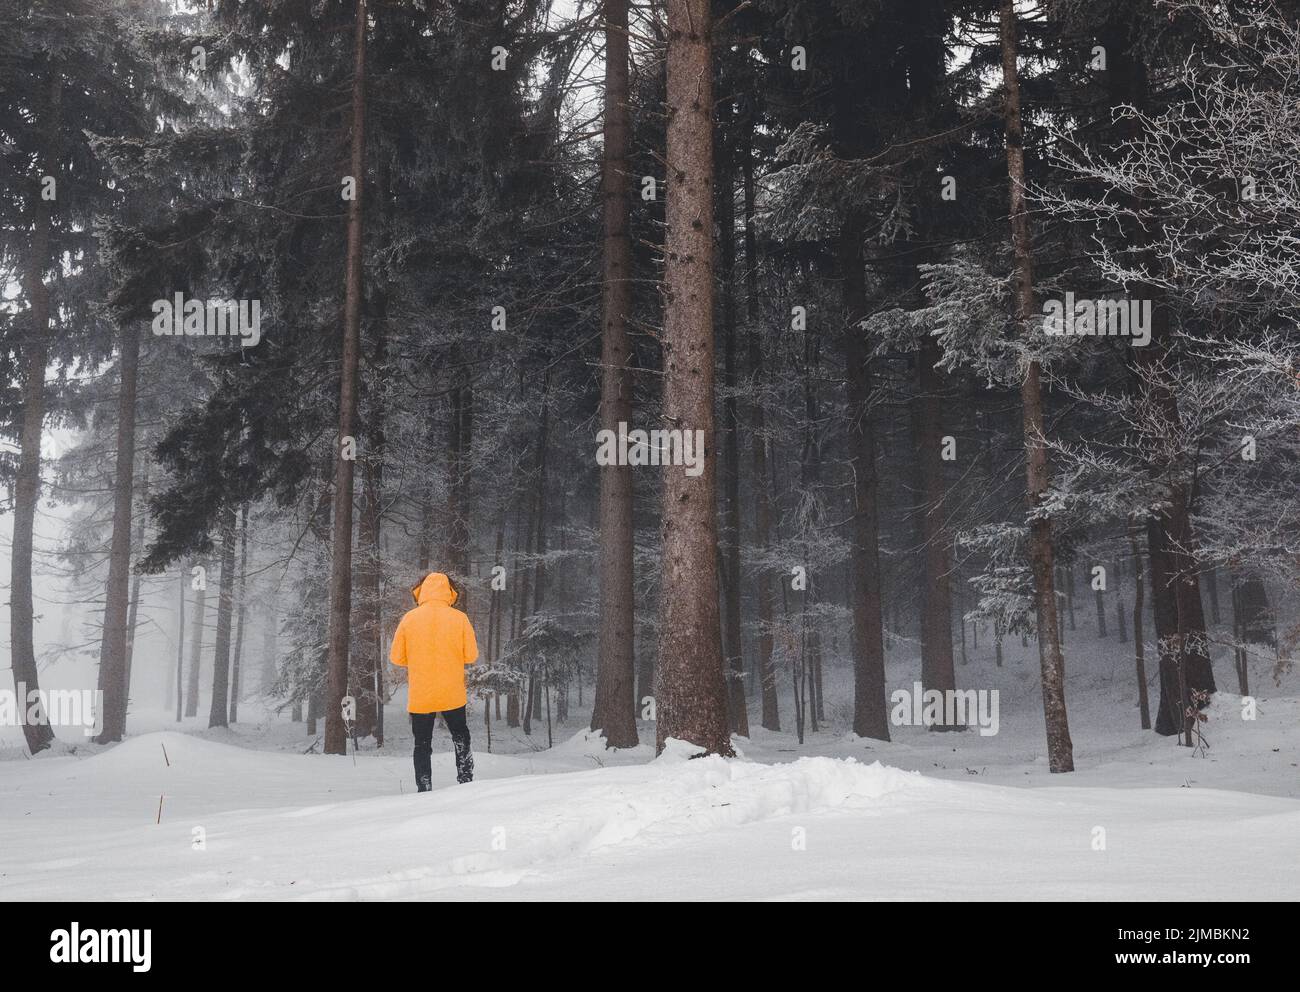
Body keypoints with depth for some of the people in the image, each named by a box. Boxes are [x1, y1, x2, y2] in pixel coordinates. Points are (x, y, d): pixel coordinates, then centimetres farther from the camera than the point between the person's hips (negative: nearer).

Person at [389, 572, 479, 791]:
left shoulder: (409, 618, -6)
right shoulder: (459, 618, -7)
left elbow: (396, 658, -3)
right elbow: (471, 656, -5)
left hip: (419, 697, 0)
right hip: (453, 695, 0)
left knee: (422, 744, 11)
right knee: (460, 738, 20)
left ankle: (424, 790, 7)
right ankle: (466, 781, 16)